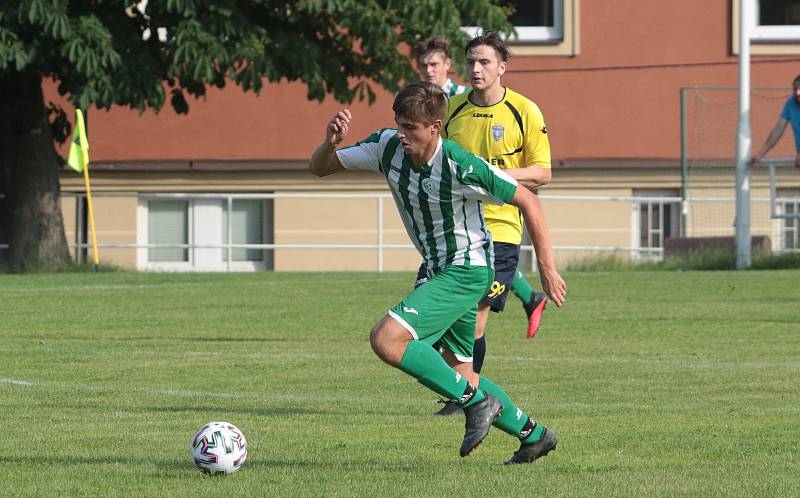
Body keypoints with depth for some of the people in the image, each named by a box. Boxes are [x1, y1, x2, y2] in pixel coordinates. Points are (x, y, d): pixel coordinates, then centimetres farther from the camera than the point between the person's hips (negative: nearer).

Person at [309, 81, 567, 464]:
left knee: (386, 340, -22)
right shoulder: (388, 147, -8)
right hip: (438, 271, 8)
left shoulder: (461, 167, -25)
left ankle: (476, 402, -12)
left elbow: (528, 202, -15)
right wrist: (330, 142, -23)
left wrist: (547, 268, -12)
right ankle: (533, 434, 33)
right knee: (460, 375, 15)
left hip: (467, 270, -8)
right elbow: (319, 168, 0)